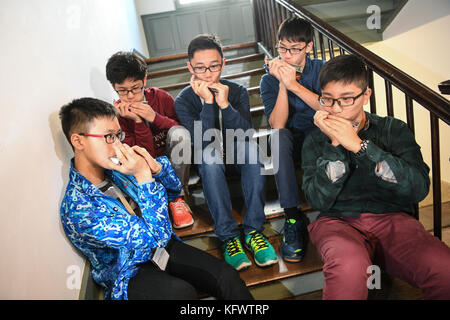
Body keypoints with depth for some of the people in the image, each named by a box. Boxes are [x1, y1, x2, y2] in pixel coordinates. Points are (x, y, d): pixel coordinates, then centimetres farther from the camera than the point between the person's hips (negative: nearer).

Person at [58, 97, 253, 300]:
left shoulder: (116, 166, -4)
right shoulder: (77, 208, -23)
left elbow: (173, 191, 7)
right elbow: (153, 236, -26)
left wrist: (155, 167, -15)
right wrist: (143, 175, -28)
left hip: (164, 247, 5)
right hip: (131, 273, -5)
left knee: (227, 277, -14)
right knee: (182, 292, -32)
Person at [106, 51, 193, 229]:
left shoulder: (160, 97, -8)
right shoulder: (116, 115, -13)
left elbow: (184, 129, -8)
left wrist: (155, 117, -22)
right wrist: (137, 122, -29)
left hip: (174, 160, 2)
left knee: (179, 133, -30)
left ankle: (177, 196, -19)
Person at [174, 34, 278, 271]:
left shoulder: (237, 91, -5)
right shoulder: (183, 101, -8)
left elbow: (246, 134, -19)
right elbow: (202, 142, -22)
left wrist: (225, 104, -29)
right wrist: (207, 102, -28)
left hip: (238, 158, 1)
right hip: (209, 164, -1)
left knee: (251, 145, -32)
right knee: (209, 153, -35)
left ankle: (253, 230, -32)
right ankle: (227, 236, -35)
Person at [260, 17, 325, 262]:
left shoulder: (321, 70, -1)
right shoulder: (269, 80, -2)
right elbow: (277, 125, -16)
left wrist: (294, 84, -27)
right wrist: (282, 84, -25)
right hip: (292, 143, 0)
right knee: (278, 137, -34)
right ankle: (293, 217, -32)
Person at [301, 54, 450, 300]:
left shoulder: (394, 130, 11)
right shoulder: (316, 141, 12)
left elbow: (419, 188, -6)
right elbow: (318, 201, -1)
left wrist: (358, 145, -12)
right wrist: (335, 145, -10)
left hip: (393, 218, 2)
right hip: (337, 221, -1)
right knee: (349, 267, -37)